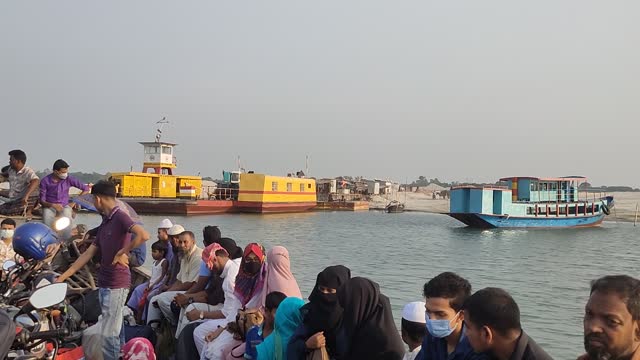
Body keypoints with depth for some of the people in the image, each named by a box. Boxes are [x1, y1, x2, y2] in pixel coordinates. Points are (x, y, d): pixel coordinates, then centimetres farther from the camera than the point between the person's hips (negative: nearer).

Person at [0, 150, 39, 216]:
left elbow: (35, 181, -37)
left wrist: (26, 196, -48)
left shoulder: (28, 171, -16)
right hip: (12, 200, 9)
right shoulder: (11, 170, 9)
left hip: (26, 201, -9)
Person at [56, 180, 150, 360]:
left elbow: (144, 235, -29)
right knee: (115, 332, 14)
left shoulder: (120, 217, -13)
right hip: (105, 283, 9)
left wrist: (122, 253, -18)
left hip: (116, 284, -9)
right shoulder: (104, 224, 15)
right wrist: (63, 277, 15)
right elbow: (88, 254, 17)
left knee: (108, 334, -5)